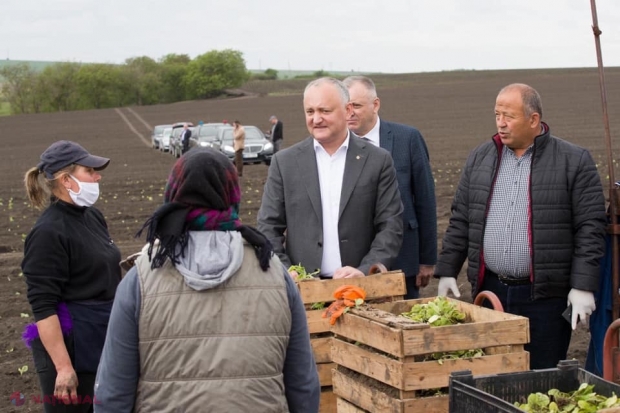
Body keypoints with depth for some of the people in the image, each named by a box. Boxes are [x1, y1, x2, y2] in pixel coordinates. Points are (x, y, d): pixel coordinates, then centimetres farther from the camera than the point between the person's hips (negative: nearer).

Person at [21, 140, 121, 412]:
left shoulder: (92, 216, 8)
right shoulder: (49, 232, -16)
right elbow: (42, 306, -19)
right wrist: (63, 367, -22)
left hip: (104, 344, 8)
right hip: (70, 348, -8)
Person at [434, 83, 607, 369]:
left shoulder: (574, 161, -3)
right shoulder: (480, 158, 10)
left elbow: (590, 228, -6)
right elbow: (460, 221, 14)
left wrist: (583, 286, -11)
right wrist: (447, 271, 9)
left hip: (545, 295, -4)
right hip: (490, 291, 4)